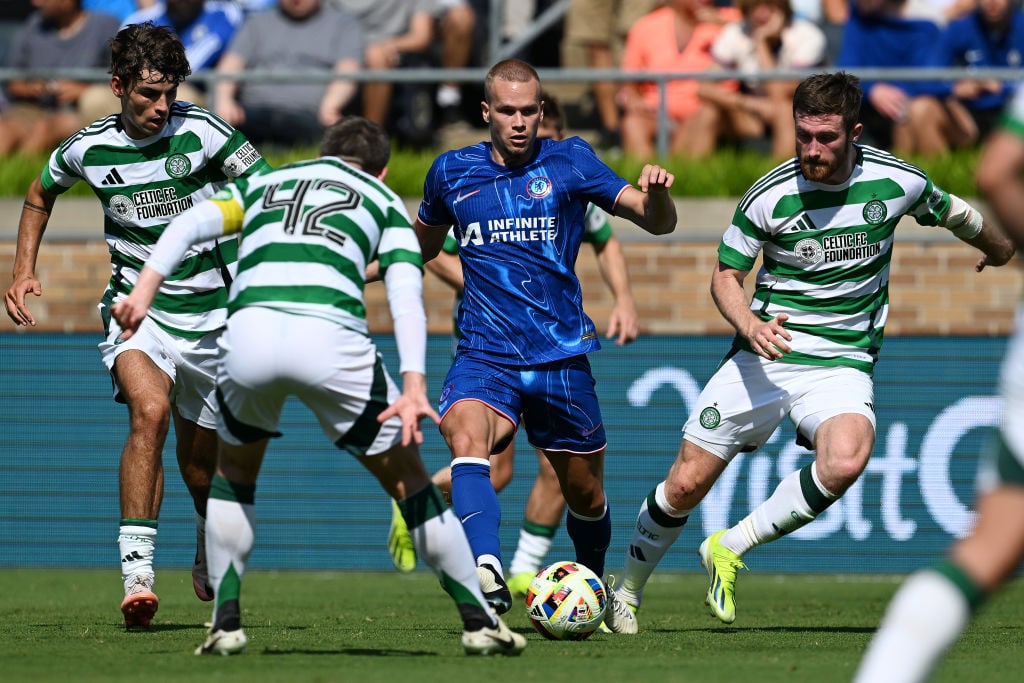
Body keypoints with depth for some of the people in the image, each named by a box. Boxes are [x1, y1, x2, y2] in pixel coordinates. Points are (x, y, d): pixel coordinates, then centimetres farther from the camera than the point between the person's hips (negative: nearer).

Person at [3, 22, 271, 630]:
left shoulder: (200, 132, -11)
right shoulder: (89, 148, -2)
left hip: (212, 310, 0)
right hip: (137, 306, 0)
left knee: (201, 455, 11)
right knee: (150, 410, -28)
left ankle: (210, 553, 43)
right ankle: (137, 567, -29)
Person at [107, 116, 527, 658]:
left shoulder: (265, 183, 34)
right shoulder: (382, 200, 26)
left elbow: (189, 224, 15)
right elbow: (405, 291, 8)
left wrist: (144, 291, 4)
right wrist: (413, 387, -3)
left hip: (248, 329, 2)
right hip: (330, 336, -2)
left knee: (233, 472, 30)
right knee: (406, 477, 16)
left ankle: (225, 621, 21)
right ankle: (480, 621, 18)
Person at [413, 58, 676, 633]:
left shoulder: (569, 162, 2)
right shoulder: (452, 172, 7)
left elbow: (658, 222, -3)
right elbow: (423, 245, 27)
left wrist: (657, 193, -24)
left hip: (561, 358, 0)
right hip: (484, 358, 0)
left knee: (585, 496, 11)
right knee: (467, 440, -32)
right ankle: (488, 574, -48)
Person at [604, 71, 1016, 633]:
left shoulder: (897, 182, -7)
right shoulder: (769, 197, -11)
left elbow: (954, 214, 16)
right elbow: (726, 275, 1)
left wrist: (1000, 248, 35)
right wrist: (750, 325, -20)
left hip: (842, 364, 0)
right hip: (763, 357, 0)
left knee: (845, 460, -32)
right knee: (685, 485, -3)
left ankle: (729, 550, -14)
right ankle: (628, 588, 25)